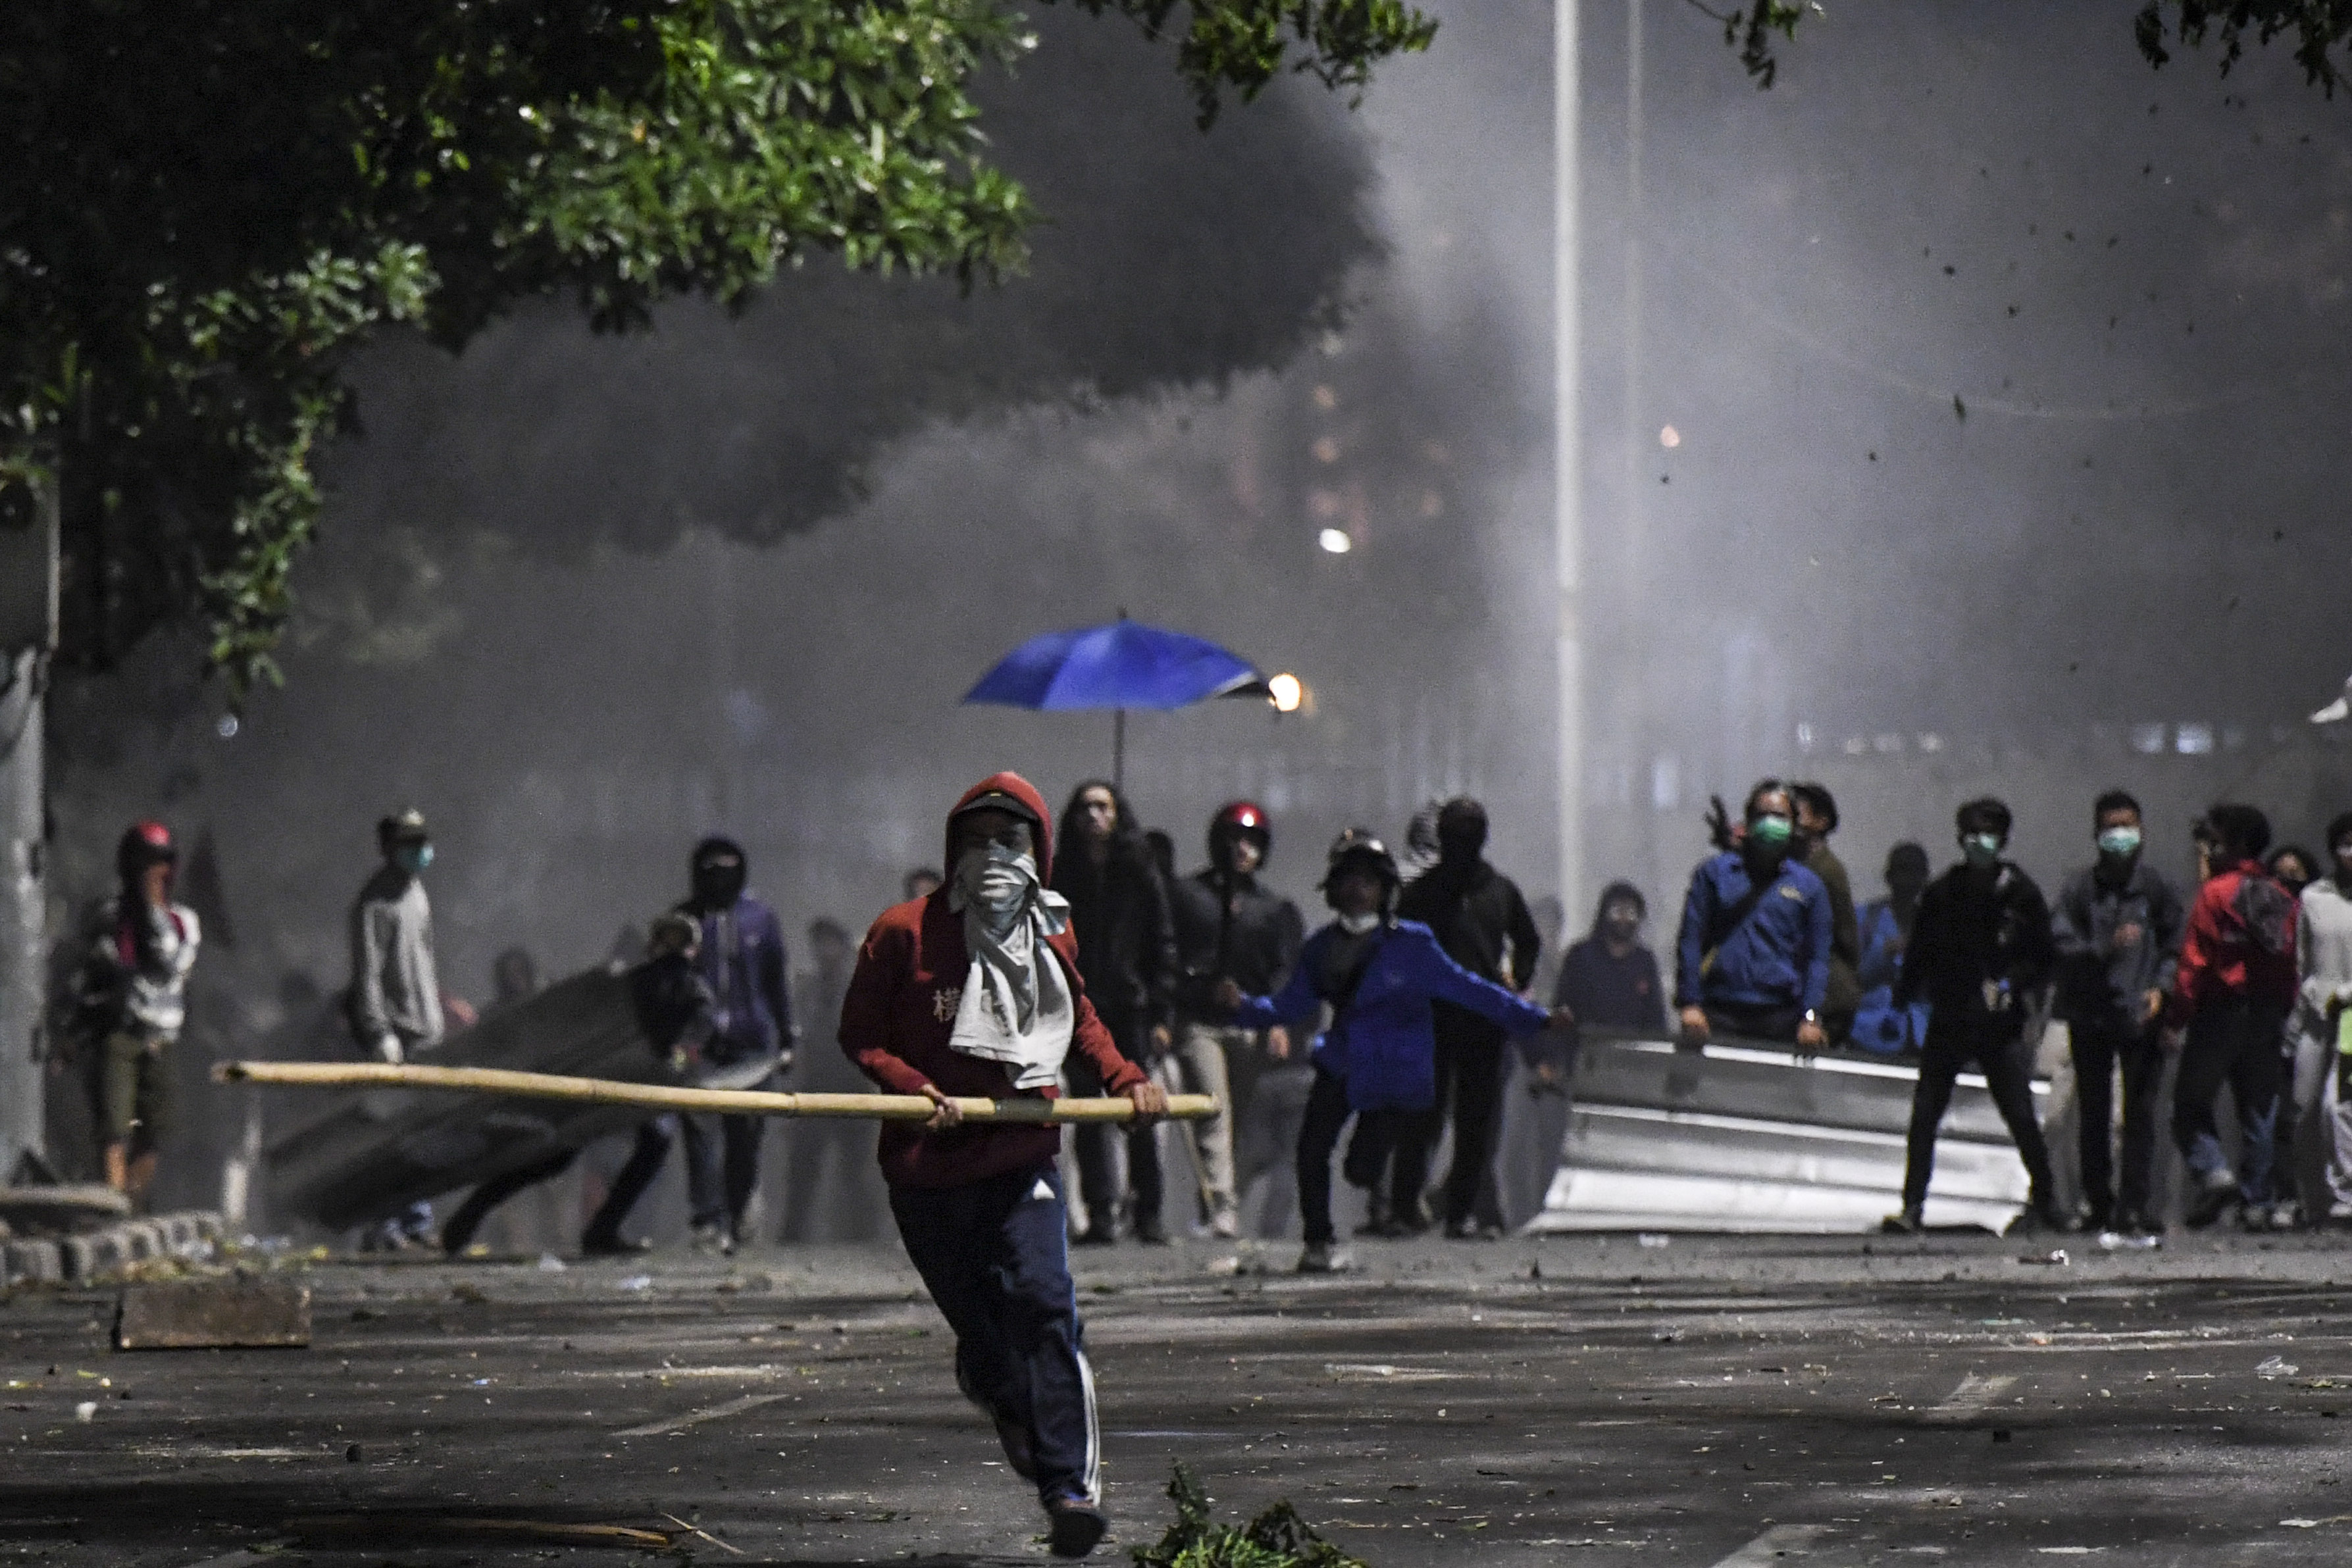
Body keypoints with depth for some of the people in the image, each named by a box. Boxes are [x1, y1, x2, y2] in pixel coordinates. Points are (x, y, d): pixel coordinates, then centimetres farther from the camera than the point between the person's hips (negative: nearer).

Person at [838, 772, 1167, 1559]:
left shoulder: (1051, 935, 7)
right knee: (982, 1338, 4)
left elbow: (1079, 1019, 25)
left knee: (1043, 1305, -18)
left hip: (1021, 1155, 1)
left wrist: (1124, 1076, 10)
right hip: (927, 1168, -1)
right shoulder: (905, 932, -4)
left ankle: (1071, 1486, -21)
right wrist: (911, 1086, -17)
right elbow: (860, 1034, 0)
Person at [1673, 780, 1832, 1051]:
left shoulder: (1808, 885, 14)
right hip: (1719, 1014, -1)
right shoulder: (1714, 873, 12)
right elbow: (1691, 942, 7)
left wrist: (1810, 1018, -4)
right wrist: (1690, 1004, -4)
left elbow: (1817, 957, 10)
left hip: (1781, 1017, 1)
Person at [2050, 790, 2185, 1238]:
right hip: (2090, 1016, 1)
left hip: (2140, 1016, -1)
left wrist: (2160, 987, -4)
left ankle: (2136, 1205, -7)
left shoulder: (2154, 886, 5)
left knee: (2141, 1112, -6)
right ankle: (2098, 1203, 14)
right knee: (2094, 1113, 6)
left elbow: (2174, 945, 11)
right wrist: (2106, 947, -18)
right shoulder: (2081, 887, 3)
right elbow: (2061, 947, -2)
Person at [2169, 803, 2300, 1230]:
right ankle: (2257, 1202, 6)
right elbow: (2290, 962, 8)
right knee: (2259, 1110, 9)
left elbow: (2195, 964, -12)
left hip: (2221, 1008, -5)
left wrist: (2176, 1014, -8)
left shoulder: (2216, 894, -9)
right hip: (2270, 1014, 5)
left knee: (2191, 1101, 4)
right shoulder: (2280, 898, 8)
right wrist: (2281, 1010, 14)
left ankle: (2212, 1171, -19)